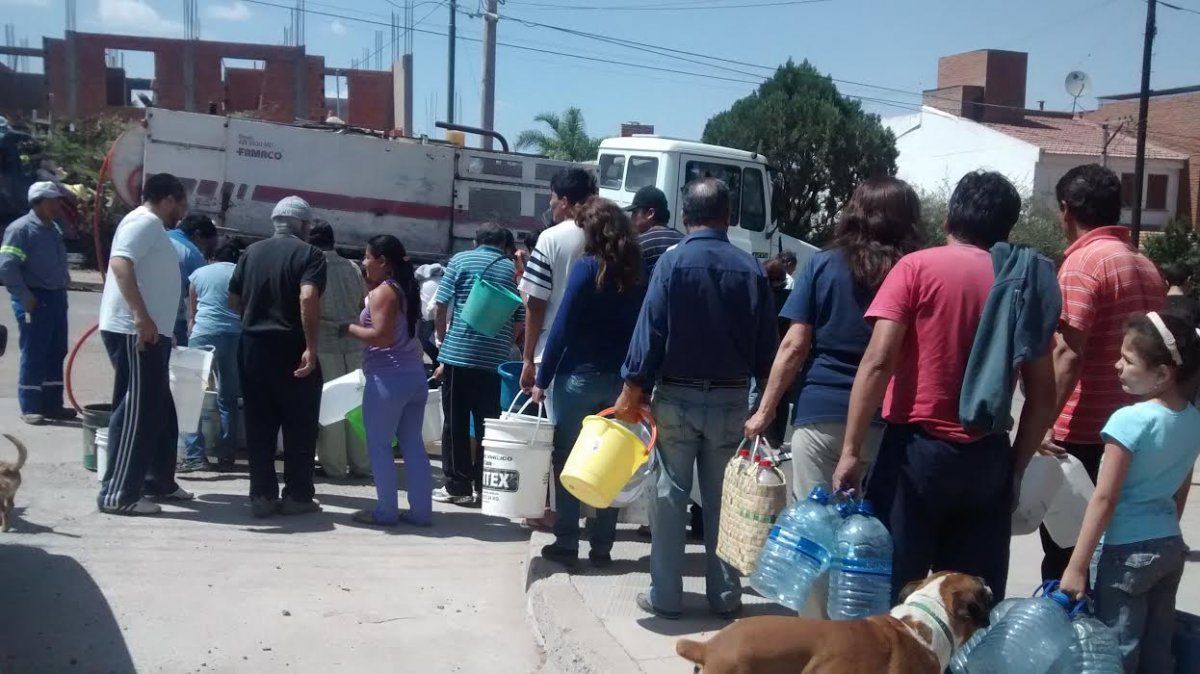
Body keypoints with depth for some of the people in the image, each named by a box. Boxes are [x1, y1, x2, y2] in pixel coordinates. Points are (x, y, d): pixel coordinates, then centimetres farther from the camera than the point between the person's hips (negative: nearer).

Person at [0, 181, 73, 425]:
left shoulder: (53, 228, 14)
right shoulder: (21, 228, -12)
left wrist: (62, 290, 13)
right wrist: (25, 297, -19)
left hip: (56, 297, 8)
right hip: (35, 300, -8)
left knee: (56, 353, 11)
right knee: (33, 355, -3)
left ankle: (52, 404, 20)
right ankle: (30, 408, 5)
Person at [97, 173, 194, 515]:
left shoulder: (153, 226, 21)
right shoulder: (144, 221, -10)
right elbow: (120, 263, -26)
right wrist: (141, 316, -32)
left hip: (149, 332, 11)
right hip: (134, 332, -11)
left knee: (159, 411, 16)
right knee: (135, 412, -9)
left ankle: (158, 482, 26)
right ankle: (117, 494, -5)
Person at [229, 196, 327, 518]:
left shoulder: (252, 252, 10)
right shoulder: (310, 254, -5)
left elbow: (234, 301, 11)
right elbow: (308, 298, -22)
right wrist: (312, 347, -22)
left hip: (252, 346, 5)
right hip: (292, 349, -5)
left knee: (259, 426, 9)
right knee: (299, 426, 5)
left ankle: (262, 495, 11)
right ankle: (297, 496, 9)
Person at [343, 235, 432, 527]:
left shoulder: (382, 293, -10)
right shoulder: (405, 290, 15)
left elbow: (381, 336, -19)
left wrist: (349, 328, -7)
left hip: (388, 378, -8)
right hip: (415, 375, 8)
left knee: (379, 445, 2)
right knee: (413, 444, 10)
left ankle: (386, 511, 6)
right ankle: (421, 510, 12)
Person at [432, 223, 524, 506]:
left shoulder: (460, 260, 4)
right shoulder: (513, 269, 8)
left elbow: (442, 309, -1)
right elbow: (520, 319, 6)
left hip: (459, 354, -2)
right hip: (496, 358, 2)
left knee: (456, 423, 6)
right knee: (489, 424, 8)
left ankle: (458, 486, 7)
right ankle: (485, 487, 11)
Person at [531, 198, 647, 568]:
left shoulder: (587, 268, -10)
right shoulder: (638, 274, 4)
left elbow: (562, 327, -11)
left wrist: (543, 378, -6)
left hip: (579, 377, -4)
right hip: (620, 380, 5)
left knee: (567, 458, 7)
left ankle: (566, 544, 9)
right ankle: (602, 547, 15)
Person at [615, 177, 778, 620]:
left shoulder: (672, 263, -8)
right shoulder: (750, 268, 0)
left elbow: (650, 333, -11)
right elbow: (767, 343, 3)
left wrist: (632, 392, -5)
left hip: (677, 398, -2)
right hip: (731, 400, 2)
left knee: (671, 495, 7)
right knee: (722, 500, 10)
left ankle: (665, 596, 12)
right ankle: (725, 596, 18)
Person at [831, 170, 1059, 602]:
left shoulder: (917, 267, -3)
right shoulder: (1025, 283, 9)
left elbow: (878, 361, -12)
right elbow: (1042, 395, 9)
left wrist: (852, 451, -9)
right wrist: (1017, 467, 18)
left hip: (917, 449, -4)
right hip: (988, 458, 4)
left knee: (890, 590, 3)